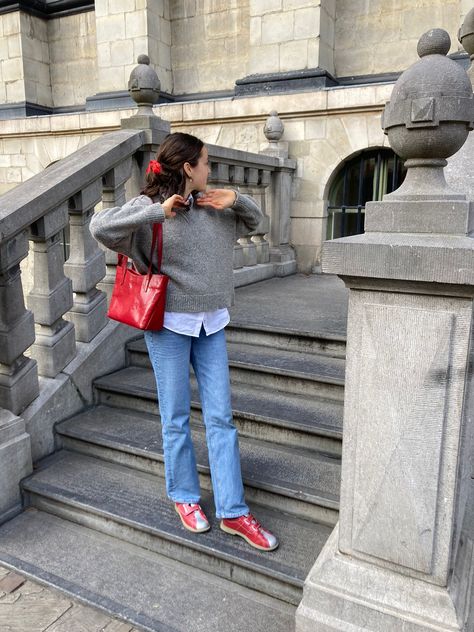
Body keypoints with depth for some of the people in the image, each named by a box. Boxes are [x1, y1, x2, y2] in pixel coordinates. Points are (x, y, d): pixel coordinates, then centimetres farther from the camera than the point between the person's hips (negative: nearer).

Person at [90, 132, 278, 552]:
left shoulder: (213, 206, 9)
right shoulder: (150, 206, -7)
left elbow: (254, 220, 22)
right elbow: (100, 226, -22)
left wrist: (235, 199, 2)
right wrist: (159, 211, -25)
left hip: (211, 324, 5)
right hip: (170, 324, -4)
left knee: (221, 418, 6)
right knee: (176, 419, 8)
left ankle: (233, 511, 16)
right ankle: (184, 497, 30)